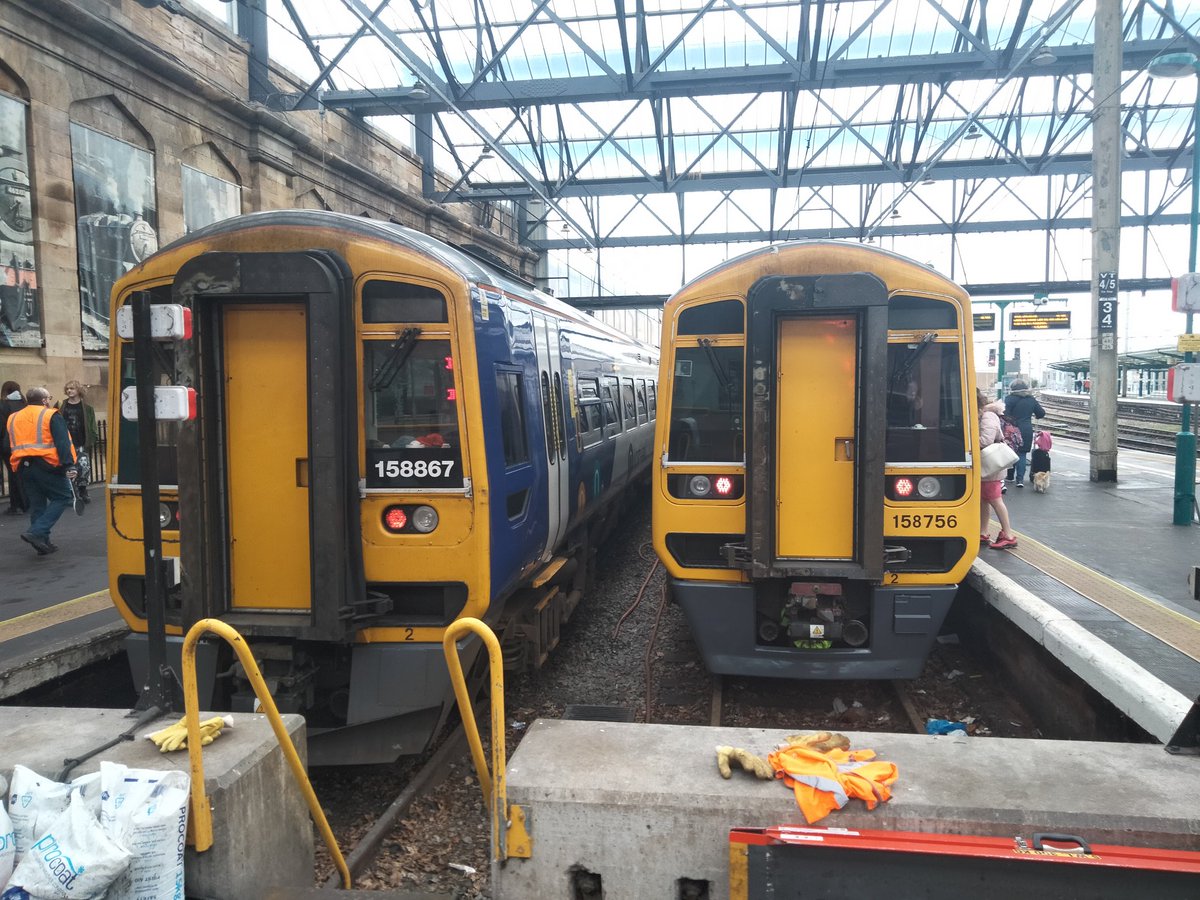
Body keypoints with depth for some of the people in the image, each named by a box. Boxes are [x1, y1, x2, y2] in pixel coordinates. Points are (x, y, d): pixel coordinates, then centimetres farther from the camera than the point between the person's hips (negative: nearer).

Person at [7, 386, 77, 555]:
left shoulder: (13, 418, 18)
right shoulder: (51, 415, -2)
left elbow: (9, 446, 23)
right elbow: (63, 442, -13)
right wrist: (69, 465, -19)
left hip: (22, 467, 6)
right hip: (46, 464, -6)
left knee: (37, 504, 14)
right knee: (63, 497, 2)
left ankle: (43, 543, 14)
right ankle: (36, 533, -12)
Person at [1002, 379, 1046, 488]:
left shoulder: (1010, 399, -8)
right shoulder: (1031, 400, 4)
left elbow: (1005, 414, -17)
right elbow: (1042, 414, 10)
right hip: (1027, 430, 2)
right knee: (1022, 454, 6)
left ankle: (1010, 476, 21)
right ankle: (1020, 479, -4)